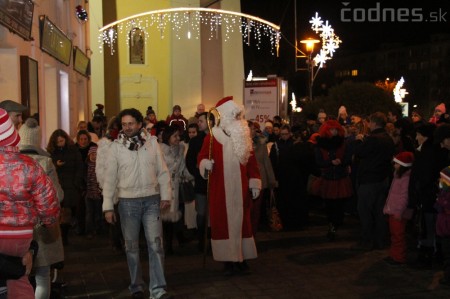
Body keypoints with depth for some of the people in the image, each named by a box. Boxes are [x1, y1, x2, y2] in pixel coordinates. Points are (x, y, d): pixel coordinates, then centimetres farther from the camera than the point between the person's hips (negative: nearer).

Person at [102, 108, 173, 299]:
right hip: (128, 201, 0)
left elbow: (162, 171, 4)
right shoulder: (116, 146, -3)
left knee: (156, 245, -1)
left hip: (151, 200, 0)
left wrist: (166, 195, -1)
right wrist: (108, 206, -4)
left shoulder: (152, 142, 0)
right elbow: (110, 178, -2)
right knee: (131, 246, 10)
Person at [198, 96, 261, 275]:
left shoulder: (244, 137, 10)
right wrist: (205, 163, -29)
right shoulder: (212, 138, -2)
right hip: (220, 189, -3)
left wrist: (255, 183, 1)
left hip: (240, 189, 4)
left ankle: (242, 258, 17)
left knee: (241, 221, 7)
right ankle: (227, 260, 8)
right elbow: (202, 156, -5)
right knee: (222, 222, -1)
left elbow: (252, 162, 9)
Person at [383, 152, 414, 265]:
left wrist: (399, 211, -26)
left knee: (398, 235, -4)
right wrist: (387, 207, 21)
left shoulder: (406, 178, -17)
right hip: (392, 211, 10)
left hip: (399, 213, -10)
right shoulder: (397, 176, 15)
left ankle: (399, 258, 5)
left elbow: (404, 197, -23)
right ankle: (393, 255, 25)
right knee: (394, 234, 16)